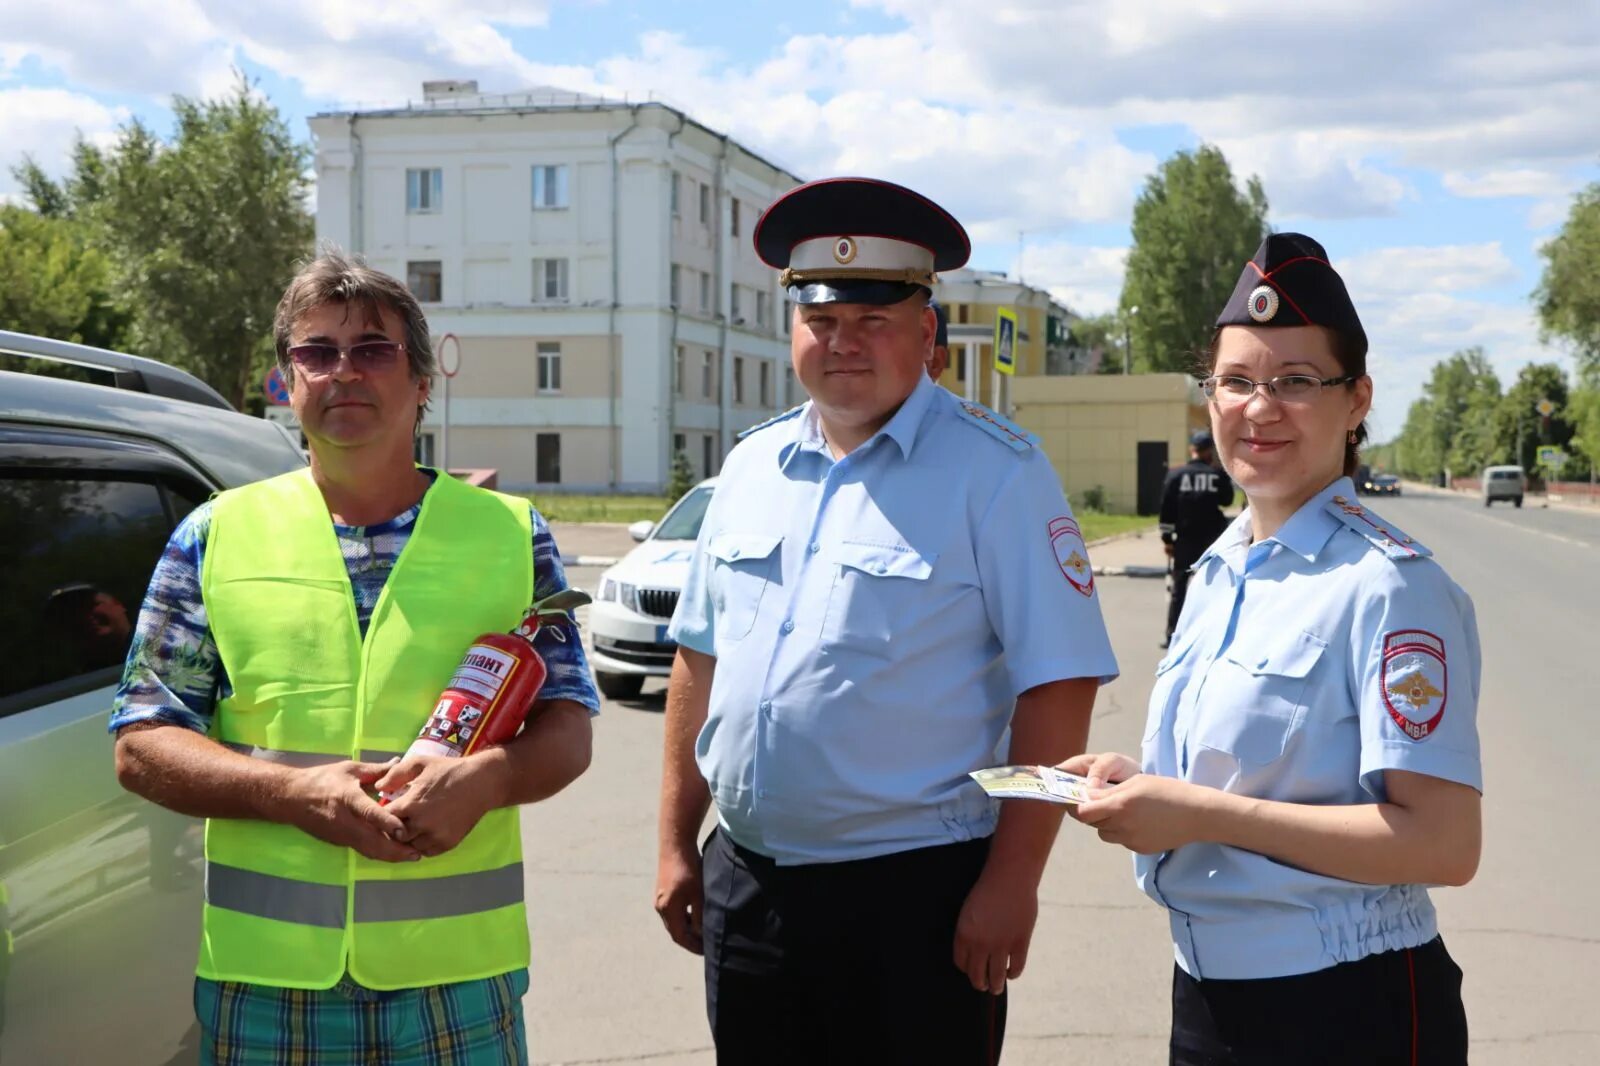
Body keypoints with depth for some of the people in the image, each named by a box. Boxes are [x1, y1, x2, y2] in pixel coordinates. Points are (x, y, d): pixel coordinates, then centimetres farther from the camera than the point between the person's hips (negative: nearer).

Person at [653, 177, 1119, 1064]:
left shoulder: (995, 473, -9)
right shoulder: (750, 467, 9)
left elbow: (1058, 686, -13)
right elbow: (700, 660, 13)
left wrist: (1011, 881, -16)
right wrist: (676, 843, 11)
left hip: (914, 892, -5)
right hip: (742, 884, 5)